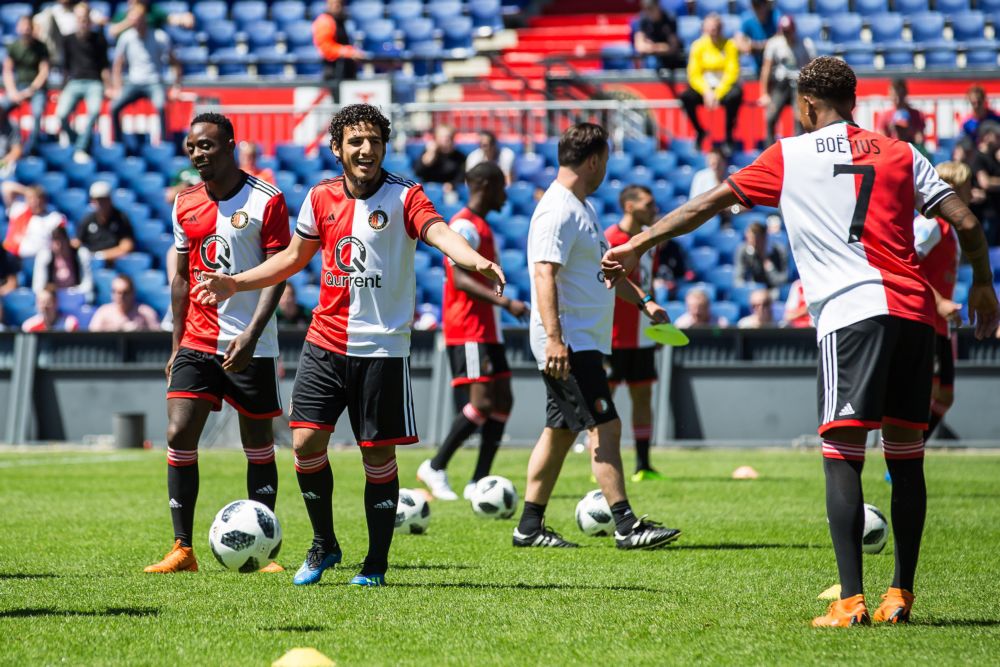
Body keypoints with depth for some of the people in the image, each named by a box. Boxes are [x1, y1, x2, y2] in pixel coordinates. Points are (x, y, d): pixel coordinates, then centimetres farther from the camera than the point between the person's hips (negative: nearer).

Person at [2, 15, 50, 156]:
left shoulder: (40, 48, -3)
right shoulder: (13, 47, 3)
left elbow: (44, 72, -5)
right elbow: (7, 70, 4)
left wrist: (30, 90, -13)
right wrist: (12, 91, -9)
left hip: (37, 87, -3)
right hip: (19, 85, 3)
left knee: (37, 112, -31)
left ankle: (28, 149, -31)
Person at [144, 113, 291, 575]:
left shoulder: (266, 201, -7)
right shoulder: (185, 204, 9)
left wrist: (251, 334, -21)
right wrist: (177, 343, 12)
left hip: (251, 346, -4)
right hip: (197, 343, 4)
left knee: (258, 446, 3)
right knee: (179, 437, -7)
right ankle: (183, 549, -3)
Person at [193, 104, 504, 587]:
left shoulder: (403, 196, -7)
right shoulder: (321, 198, 6)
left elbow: (437, 230, -27)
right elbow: (295, 256, 21)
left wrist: (474, 261, -47)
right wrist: (236, 283, 15)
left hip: (382, 348, -4)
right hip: (325, 343, 4)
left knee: (378, 457, 1)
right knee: (306, 442, -4)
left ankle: (376, 564, 14)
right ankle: (323, 544, 17)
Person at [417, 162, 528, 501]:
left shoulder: (481, 227, 19)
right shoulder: (465, 226, -12)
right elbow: (460, 279, -23)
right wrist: (505, 302, -31)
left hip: (487, 330, 10)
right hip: (468, 330, -10)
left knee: (502, 401, 5)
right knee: (482, 402, -15)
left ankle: (478, 481, 5)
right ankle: (436, 467, -5)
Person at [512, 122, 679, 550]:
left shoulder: (582, 207, 18)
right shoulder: (558, 211, -16)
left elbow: (604, 266, 29)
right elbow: (544, 275, -24)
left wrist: (643, 302, 21)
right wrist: (554, 339, -31)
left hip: (584, 342, 11)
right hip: (568, 342, -11)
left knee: (560, 431, 11)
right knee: (605, 427, -12)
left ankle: (530, 527, 15)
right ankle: (626, 526, -13)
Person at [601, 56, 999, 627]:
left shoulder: (791, 156, 10)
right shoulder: (901, 153, 17)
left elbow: (708, 204, 13)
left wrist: (637, 247, 21)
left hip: (851, 314, -4)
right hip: (915, 311, 4)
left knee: (842, 455, -6)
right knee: (907, 455, 12)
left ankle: (851, 601, -16)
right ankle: (901, 595, 13)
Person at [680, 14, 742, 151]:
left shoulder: (729, 45, -6)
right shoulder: (698, 45, -2)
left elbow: (732, 73, -10)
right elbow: (694, 74, -5)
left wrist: (718, 94, -21)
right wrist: (706, 92, -21)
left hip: (725, 86, -2)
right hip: (704, 86, 2)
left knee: (735, 95, -36)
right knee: (686, 96, -27)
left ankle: (729, 134, -15)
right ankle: (699, 132, -4)